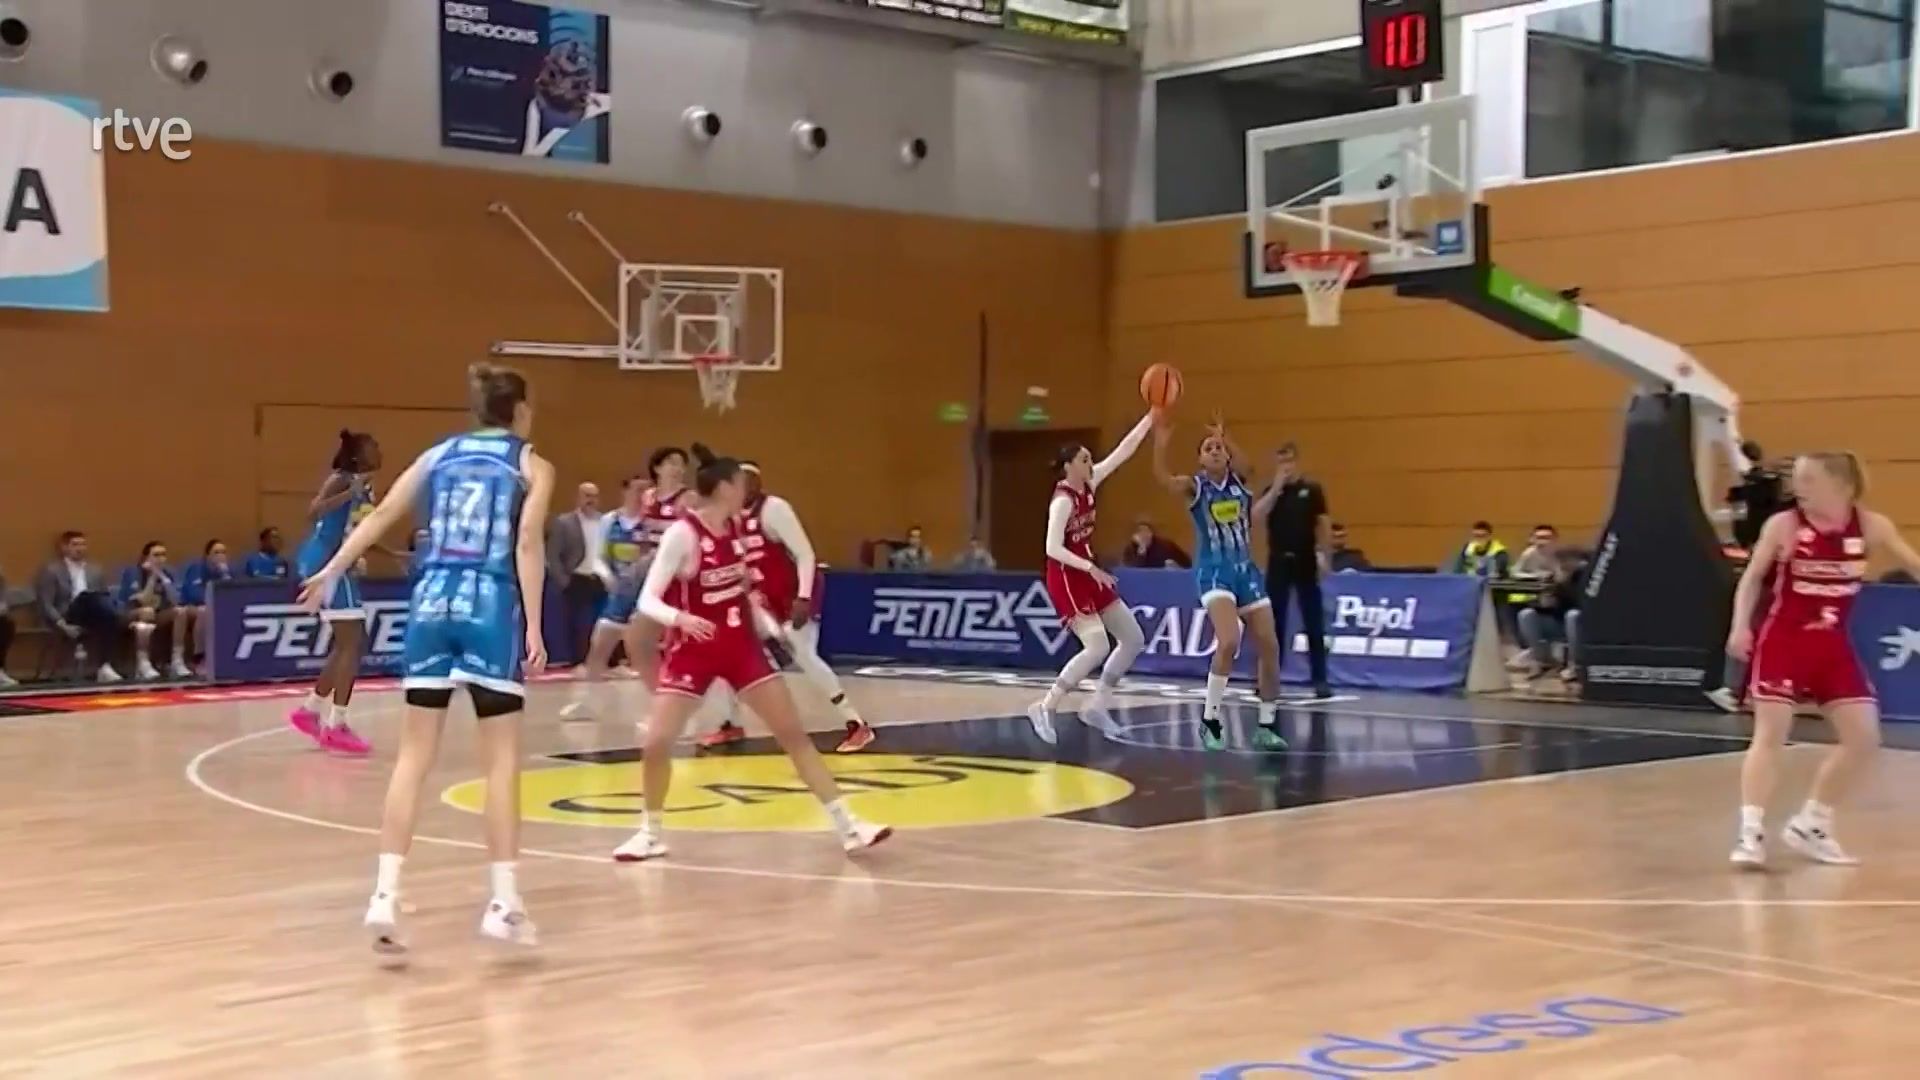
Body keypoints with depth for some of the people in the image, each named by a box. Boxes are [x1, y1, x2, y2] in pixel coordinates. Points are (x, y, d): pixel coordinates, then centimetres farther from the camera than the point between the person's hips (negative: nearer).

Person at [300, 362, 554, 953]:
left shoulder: (439, 454, 17)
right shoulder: (533, 466, 6)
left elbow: (381, 515, 6)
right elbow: (527, 542, -7)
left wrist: (330, 572, 6)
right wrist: (533, 625, -10)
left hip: (432, 602, 4)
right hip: (491, 607, -3)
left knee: (414, 756, 5)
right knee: (502, 759, 3)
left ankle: (385, 895, -1)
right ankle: (503, 901, 1)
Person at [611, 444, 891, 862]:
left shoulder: (734, 526, 1)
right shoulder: (682, 534, -18)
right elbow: (647, 600, -21)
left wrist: (769, 623, 14)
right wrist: (680, 618, -39)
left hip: (741, 646, 5)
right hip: (693, 650, -5)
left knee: (794, 733, 2)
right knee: (657, 742, -12)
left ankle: (847, 826, 7)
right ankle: (651, 833, 12)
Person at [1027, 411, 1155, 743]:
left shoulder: (1088, 485, 4)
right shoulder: (1062, 500, -19)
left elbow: (1123, 452, 4)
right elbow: (1053, 549, -26)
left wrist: (1151, 417, -2)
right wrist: (1090, 568, -32)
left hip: (1088, 574, 9)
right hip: (1067, 578, -9)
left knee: (1134, 639, 9)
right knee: (1097, 648, -20)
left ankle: (1098, 705, 15)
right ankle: (1045, 708, -11)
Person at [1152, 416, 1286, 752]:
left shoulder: (1240, 481, 2)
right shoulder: (1195, 487, -7)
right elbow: (1162, 477, -22)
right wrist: (1160, 443, -41)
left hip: (1246, 570, 5)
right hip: (1214, 572, -5)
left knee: (1270, 646, 4)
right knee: (1229, 642, -24)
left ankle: (1267, 725, 19)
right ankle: (1209, 721, -9)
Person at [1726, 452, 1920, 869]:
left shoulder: (1870, 526, -4)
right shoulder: (1783, 525, -9)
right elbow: (1752, 577, -2)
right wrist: (1741, 626, -15)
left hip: (1833, 645, 4)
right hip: (1783, 640, -4)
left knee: (1864, 737, 2)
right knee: (1770, 735, -9)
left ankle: (1809, 825, 17)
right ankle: (1751, 831, -7)